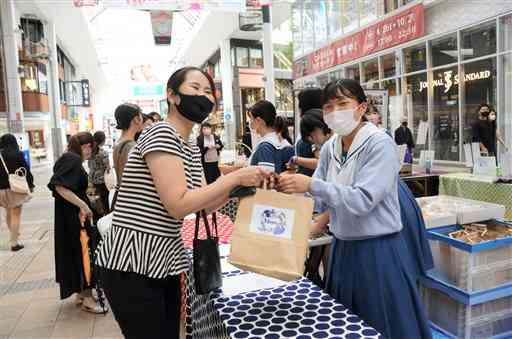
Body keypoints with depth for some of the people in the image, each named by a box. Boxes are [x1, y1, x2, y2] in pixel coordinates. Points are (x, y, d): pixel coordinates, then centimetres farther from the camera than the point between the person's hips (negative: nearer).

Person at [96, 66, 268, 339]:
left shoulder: (192, 148, 12)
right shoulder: (161, 134, -17)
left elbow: (206, 204, 11)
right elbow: (179, 205, -24)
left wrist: (240, 182, -3)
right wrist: (235, 177, -20)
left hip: (164, 262, 9)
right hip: (131, 265, -9)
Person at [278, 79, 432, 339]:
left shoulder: (380, 144, -16)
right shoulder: (329, 148, 3)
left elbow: (362, 200, -25)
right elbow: (325, 198, 5)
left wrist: (311, 185, -32)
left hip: (378, 250, -6)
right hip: (343, 247, 6)